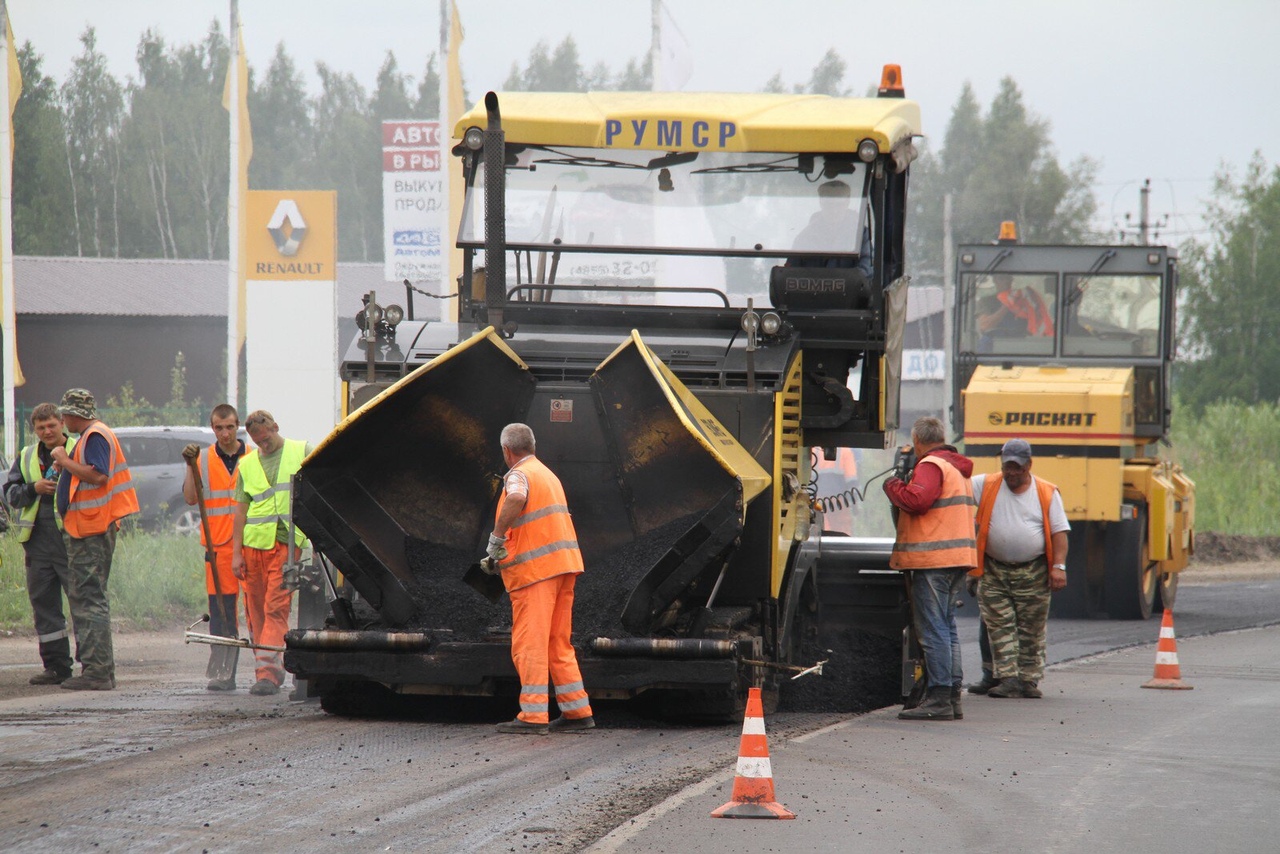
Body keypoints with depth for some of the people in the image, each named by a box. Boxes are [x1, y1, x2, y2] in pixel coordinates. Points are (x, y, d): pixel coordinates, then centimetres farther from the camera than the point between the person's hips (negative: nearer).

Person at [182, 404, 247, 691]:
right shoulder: (204, 459, 9)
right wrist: (191, 466, -12)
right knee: (221, 611, -2)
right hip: (218, 545, 1)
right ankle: (223, 673, -2)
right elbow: (190, 498, 1)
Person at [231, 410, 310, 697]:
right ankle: (274, 668, 16)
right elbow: (241, 511, 13)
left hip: (287, 543, -3)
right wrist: (236, 552, 6)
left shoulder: (301, 452, 7)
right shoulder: (247, 464, 13)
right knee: (255, 610, 4)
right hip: (253, 542, 4)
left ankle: (267, 673, -18)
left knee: (276, 608, -13)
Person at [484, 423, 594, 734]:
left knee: (529, 643, -8)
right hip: (564, 565, 9)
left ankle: (533, 715, -12)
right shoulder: (548, 475, 23)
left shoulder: (519, 475, -6)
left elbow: (516, 499, -31)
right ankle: (577, 711, 12)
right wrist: (502, 555, 26)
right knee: (558, 644, 13)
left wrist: (496, 541, -22)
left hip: (535, 569, -9)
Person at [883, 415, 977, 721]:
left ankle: (939, 698, -12)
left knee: (932, 629, -9)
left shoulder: (930, 466, -9)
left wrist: (893, 486, -4)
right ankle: (952, 698, 16)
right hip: (958, 558, 10)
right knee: (947, 628, 15)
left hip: (934, 558, -10)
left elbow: (917, 500, -22)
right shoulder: (958, 469, 22)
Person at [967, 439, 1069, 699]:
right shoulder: (986, 486, 4)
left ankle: (1029, 679, 9)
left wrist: (1059, 566, -8)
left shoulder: (1047, 493, 4)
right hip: (994, 572, 1)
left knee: (1031, 629, 3)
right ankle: (1007, 679, -4)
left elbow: (1059, 532, 1)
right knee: (1000, 627, -4)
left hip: (1033, 573, -1)